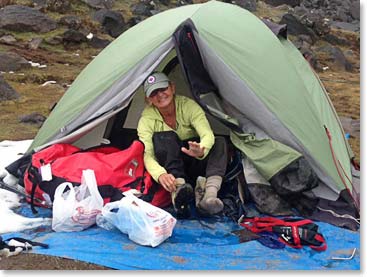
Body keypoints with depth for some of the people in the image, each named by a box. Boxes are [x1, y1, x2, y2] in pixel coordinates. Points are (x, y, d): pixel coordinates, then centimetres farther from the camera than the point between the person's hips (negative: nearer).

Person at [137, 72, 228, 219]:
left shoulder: (189, 106, -13)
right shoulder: (147, 119, -14)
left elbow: (208, 134, -28)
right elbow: (147, 154, -27)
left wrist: (201, 150, -53)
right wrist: (160, 174, -49)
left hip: (194, 165, 1)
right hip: (169, 166, -1)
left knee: (220, 142, -27)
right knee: (164, 137, -30)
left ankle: (209, 194, -48)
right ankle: (178, 188, -47)